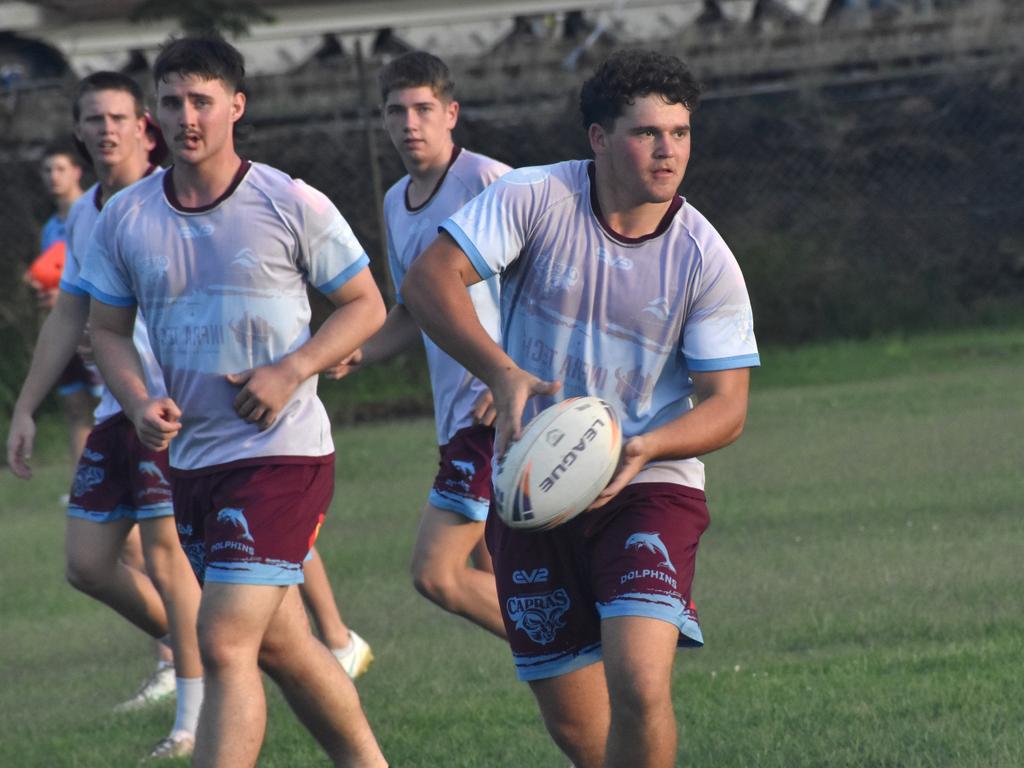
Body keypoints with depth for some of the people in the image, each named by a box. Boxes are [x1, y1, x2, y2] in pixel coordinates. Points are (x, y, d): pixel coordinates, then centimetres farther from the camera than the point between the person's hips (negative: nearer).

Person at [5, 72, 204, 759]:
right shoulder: (83, 216, 14)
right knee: (89, 561, 6)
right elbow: (68, 319, 22)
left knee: (165, 553, -10)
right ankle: (181, 653, 27)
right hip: (115, 411, 8)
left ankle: (194, 715, -3)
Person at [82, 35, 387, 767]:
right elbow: (107, 328, 12)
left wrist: (291, 371, -15)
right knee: (279, 644, 16)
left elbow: (366, 304, 0)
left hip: (281, 452, -6)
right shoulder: (125, 219, 3)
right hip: (189, 456, 6)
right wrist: (138, 402, -8)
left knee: (225, 646, -16)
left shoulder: (292, 206, -8)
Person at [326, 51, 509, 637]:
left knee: (437, 572, -14)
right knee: (495, 581, 11)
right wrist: (356, 357, 8)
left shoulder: (488, 182, -11)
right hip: (457, 412, 9)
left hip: (502, 409, -9)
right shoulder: (397, 203, 16)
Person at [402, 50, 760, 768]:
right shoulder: (536, 199, -9)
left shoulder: (705, 260, -8)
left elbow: (727, 405, -6)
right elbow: (429, 278, -17)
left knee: (640, 687, -23)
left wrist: (645, 448, -26)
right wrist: (504, 374, -31)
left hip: (648, 489, -1)